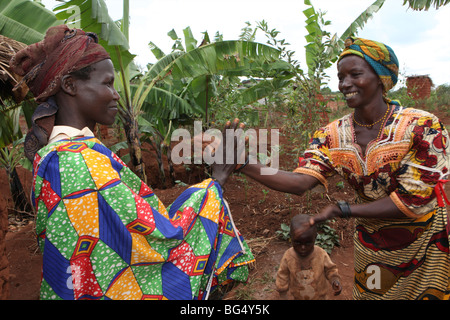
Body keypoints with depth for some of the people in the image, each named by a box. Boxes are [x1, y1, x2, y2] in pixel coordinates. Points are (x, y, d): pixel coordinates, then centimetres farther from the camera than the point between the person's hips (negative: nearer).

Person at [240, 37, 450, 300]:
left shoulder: (422, 127, -21)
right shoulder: (332, 136, -11)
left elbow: (412, 199, -24)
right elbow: (300, 182, -25)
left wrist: (342, 210, -24)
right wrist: (244, 164, -38)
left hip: (425, 240, -2)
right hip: (372, 242, 3)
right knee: (370, 294, 20)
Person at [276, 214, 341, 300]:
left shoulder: (321, 255, -28)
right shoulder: (288, 257, -27)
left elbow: (330, 269, -9)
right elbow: (283, 277, -12)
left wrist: (335, 280, -28)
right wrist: (283, 295, -4)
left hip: (319, 295, 0)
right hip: (298, 297, 0)